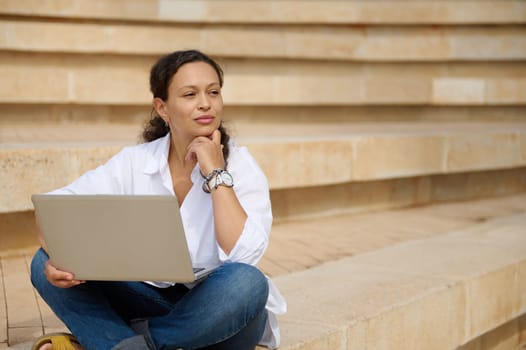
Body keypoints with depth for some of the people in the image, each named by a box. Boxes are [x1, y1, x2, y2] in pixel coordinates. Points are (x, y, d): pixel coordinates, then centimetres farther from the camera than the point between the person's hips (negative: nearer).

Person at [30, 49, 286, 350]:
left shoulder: (241, 167, -9)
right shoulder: (134, 162, -2)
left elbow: (243, 255, -24)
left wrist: (216, 173, -21)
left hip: (221, 313, -2)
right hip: (154, 301, 2)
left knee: (247, 283, -36)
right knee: (45, 264, -13)